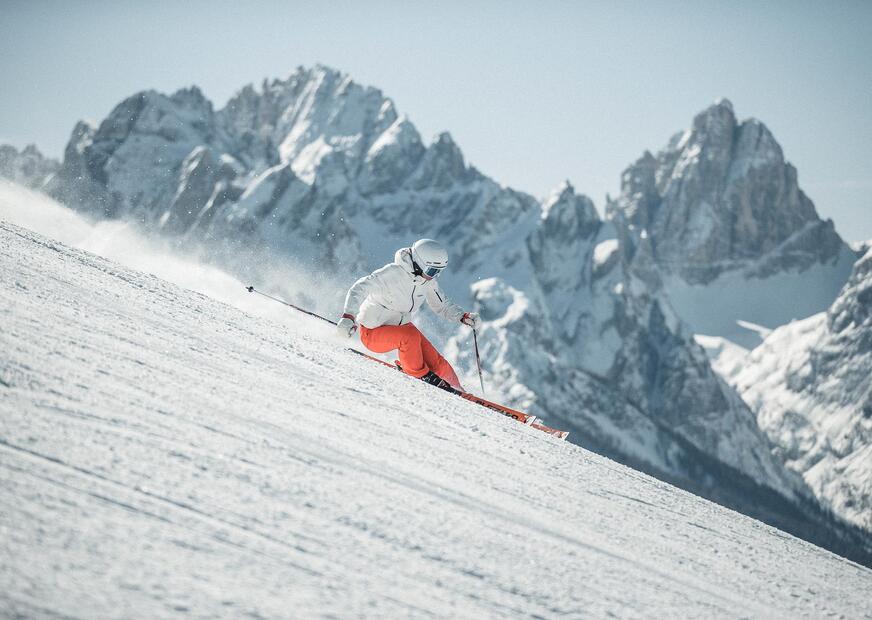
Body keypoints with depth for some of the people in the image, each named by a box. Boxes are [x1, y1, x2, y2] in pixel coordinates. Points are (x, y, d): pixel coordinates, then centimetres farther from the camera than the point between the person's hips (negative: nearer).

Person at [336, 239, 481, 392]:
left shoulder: (428, 280, -6)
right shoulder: (391, 274, -28)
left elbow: (442, 305, 8)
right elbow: (359, 289, -33)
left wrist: (464, 316, -10)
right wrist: (348, 317, -48)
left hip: (402, 325, 6)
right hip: (373, 333, -6)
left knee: (438, 365, -7)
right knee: (410, 335, -35)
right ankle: (420, 374, -11)